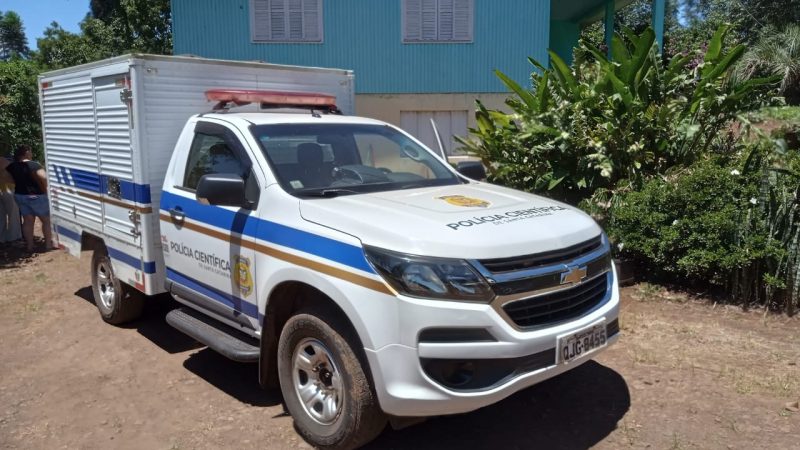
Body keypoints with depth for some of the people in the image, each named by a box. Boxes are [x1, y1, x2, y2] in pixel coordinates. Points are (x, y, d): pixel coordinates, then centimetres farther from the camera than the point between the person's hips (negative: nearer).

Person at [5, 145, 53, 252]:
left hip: (19, 196, 7)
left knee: (28, 221, 13)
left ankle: (29, 245, 16)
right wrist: (45, 190, -16)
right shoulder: (34, 165, -18)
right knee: (46, 220, 7)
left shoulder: (11, 167, 4)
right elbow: (44, 178, -31)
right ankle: (48, 244, 10)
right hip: (35, 196, -7)